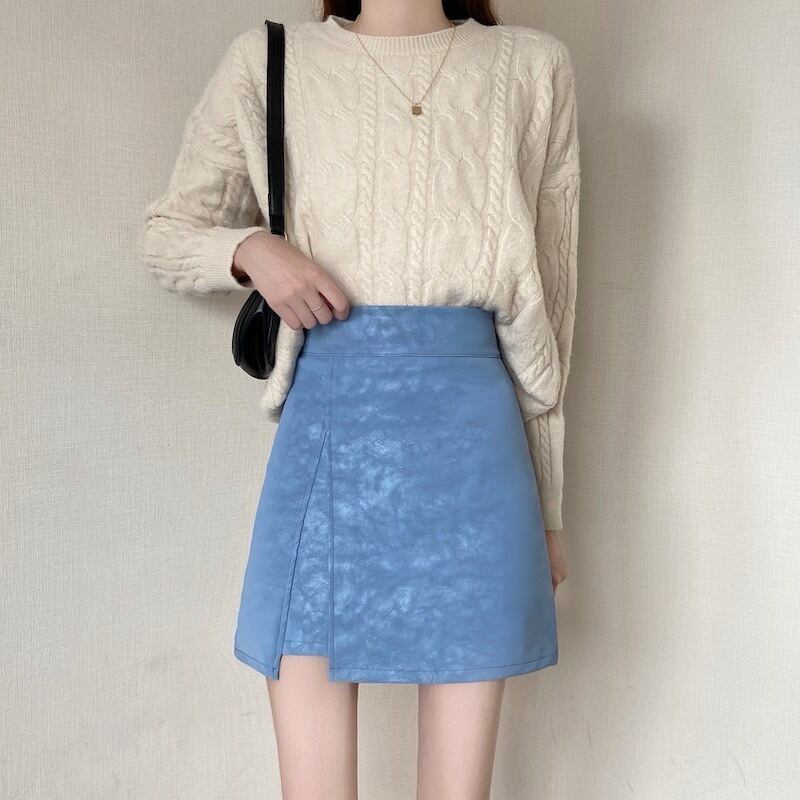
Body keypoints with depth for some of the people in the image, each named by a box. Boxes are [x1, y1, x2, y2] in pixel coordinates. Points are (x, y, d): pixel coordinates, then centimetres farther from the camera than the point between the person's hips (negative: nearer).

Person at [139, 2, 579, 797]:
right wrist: (248, 247, -6)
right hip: (326, 421, 0)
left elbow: (548, 302, 11)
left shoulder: (533, 66, 12)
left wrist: (548, 503, 11)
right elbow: (165, 232, 18)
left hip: (470, 430, 1)